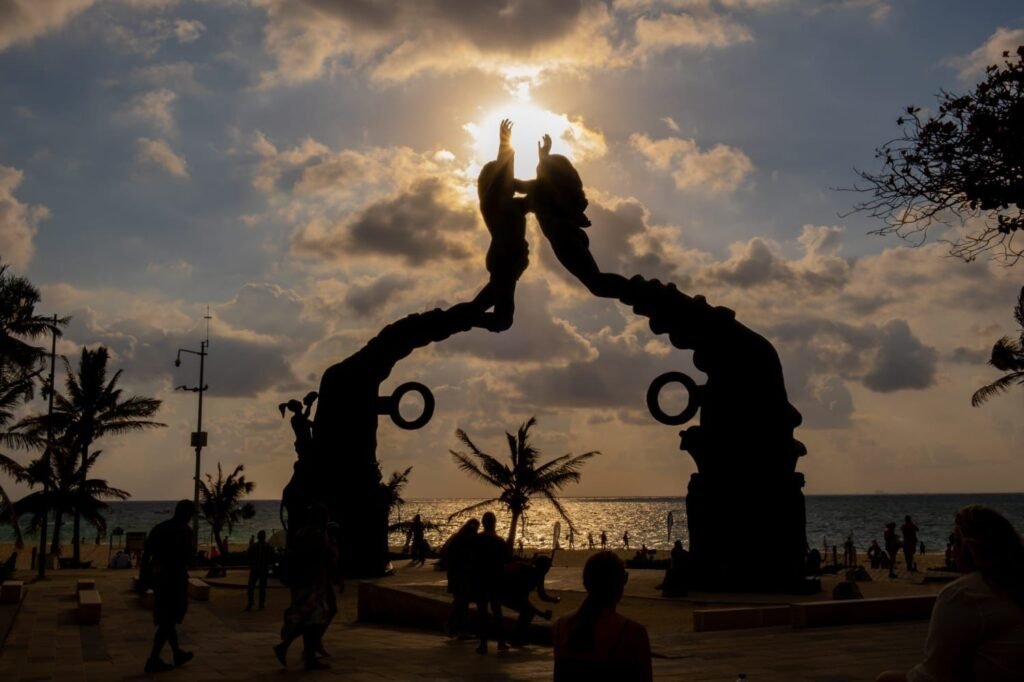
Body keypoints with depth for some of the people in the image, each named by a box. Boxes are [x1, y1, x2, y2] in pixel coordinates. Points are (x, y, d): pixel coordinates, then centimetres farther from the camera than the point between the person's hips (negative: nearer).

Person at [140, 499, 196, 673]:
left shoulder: (159, 528, 10)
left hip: (158, 577, 8)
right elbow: (186, 557, -18)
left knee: (166, 618, 18)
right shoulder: (184, 531, -12)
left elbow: (146, 554, 9)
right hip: (175, 578, -8)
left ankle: (177, 653, 30)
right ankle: (153, 660, 0)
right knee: (169, 620, 0)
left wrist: (144, 578, 11)